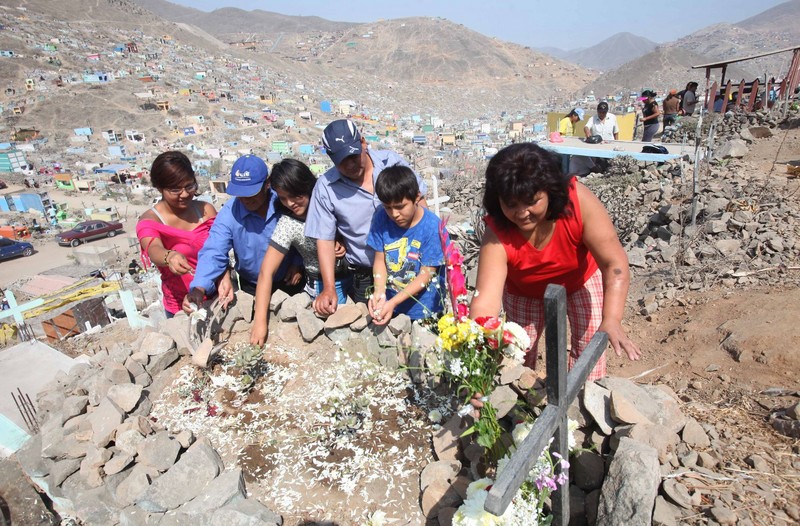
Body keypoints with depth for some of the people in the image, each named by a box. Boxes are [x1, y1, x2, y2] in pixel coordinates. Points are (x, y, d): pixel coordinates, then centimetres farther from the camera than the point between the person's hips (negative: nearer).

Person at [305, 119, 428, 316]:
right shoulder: (325, 188, -9)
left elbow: (419, 203, 4)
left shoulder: (392, 162, -7)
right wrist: (329, 288, -15)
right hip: (366, 277, -1)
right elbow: (325, 239, -6)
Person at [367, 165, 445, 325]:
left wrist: (393, 303, -26)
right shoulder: (382, 218, -10)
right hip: (389, 302, 3)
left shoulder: (433, 227, -21)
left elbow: (426, 274, -19)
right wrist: (379, 292, -22)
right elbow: (380, 260, -4)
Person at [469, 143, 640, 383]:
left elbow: (615, 263, -34)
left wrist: (611, 321, -47)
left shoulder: (578, 200, -36)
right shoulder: (497, 234, -37)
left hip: (581, 279, 1)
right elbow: (485, 300, -43)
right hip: (525, 291, 0)